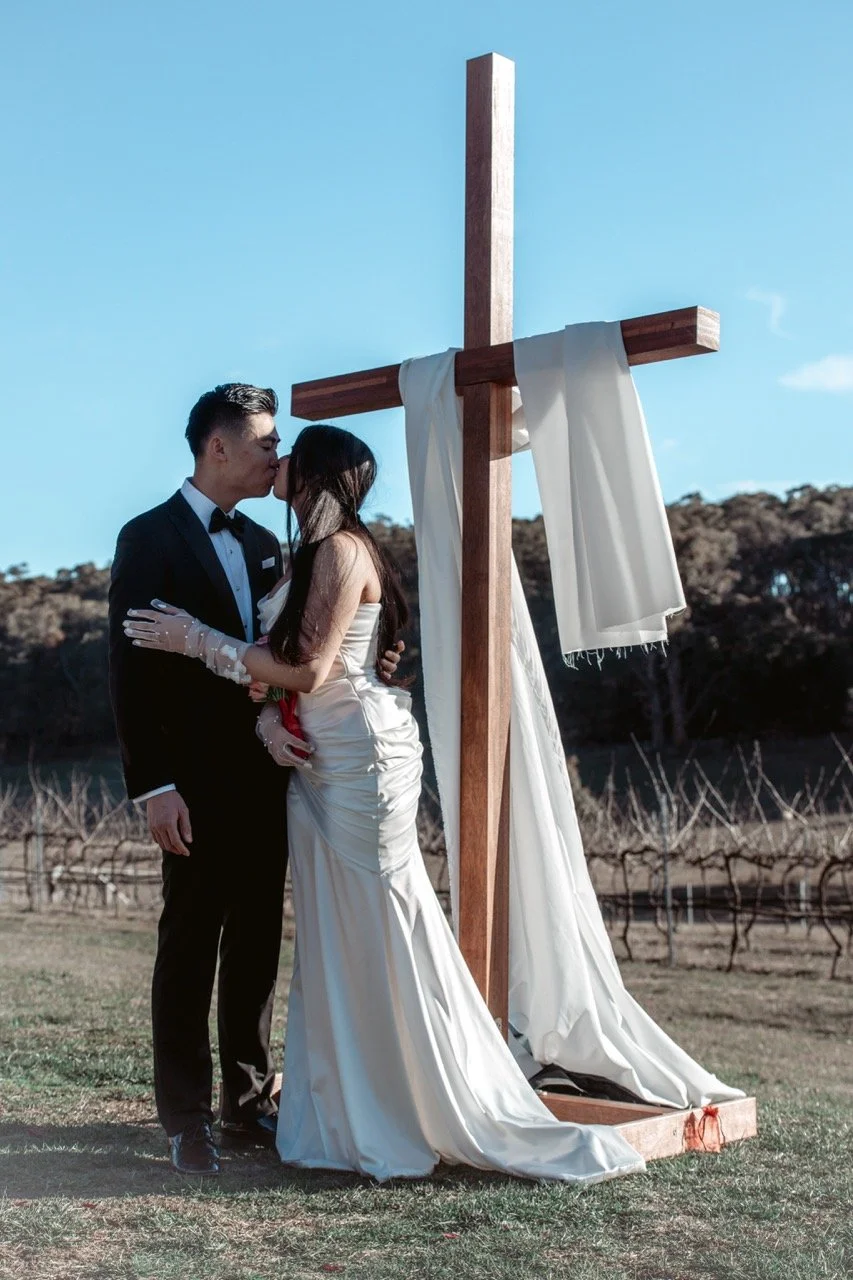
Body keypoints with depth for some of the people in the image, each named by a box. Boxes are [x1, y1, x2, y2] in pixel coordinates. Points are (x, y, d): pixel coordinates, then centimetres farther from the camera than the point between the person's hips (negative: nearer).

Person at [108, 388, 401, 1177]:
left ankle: (250, 1102, 22)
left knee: (257, 945, 11)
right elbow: (131, 667, -11)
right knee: (190, 946, 2)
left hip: (265, 777, 7)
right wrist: (153, 785, -17)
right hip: (197, 780, -6)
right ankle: (186, 1119, 11)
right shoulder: (151, 537, -6)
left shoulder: (264, 545, 15)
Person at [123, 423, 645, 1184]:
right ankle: (353, 1122, 20)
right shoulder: (315, 553, 15)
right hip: (320, 761, 9)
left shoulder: (342, 549, -13)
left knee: (385, 939, -4)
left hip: (360, 762, -9)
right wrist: (270, 714, -7)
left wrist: (200, 641, -12)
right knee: (335, 943, 11)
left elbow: (311, 670, -17)